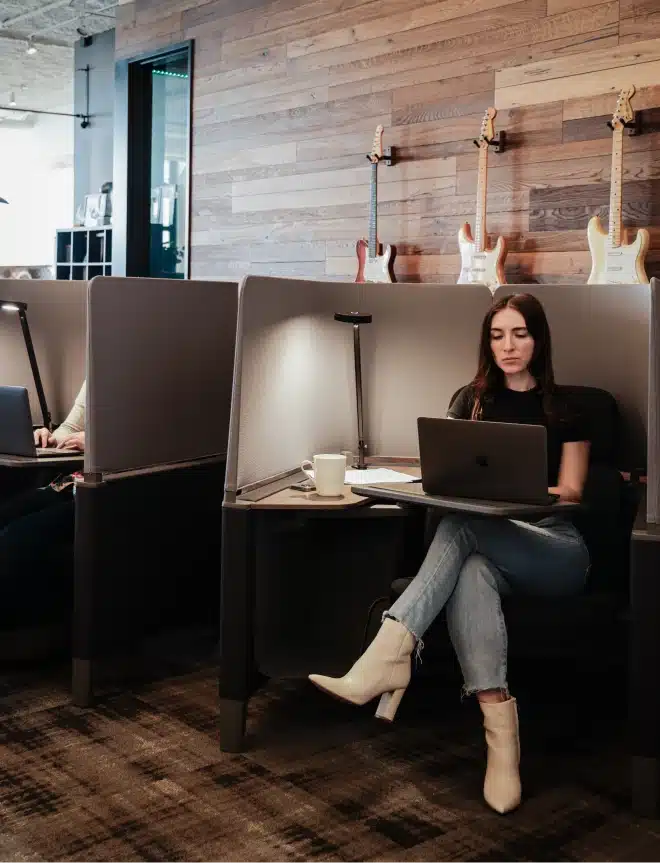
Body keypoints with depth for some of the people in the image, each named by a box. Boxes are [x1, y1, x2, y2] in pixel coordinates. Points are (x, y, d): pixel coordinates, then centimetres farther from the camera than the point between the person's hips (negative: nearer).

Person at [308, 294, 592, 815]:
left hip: (556, 547, -2)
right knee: (473, 572, -39)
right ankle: (500, 733, -50)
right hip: (488, 545, 2)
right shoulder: (473, 400, 18)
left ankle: (390, 655, -49)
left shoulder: (566, 407, 10)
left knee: (462, 524, -34)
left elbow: (570, 494, 4)